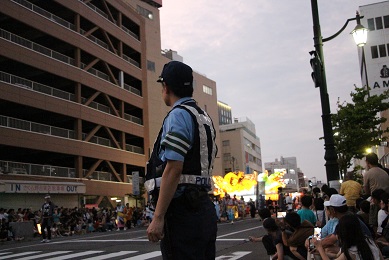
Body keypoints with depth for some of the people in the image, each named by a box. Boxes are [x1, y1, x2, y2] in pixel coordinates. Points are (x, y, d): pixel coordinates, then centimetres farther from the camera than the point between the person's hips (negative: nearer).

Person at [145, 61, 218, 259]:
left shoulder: (178, 115, -9)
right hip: (204, 209, 9)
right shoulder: (204, 117, 18)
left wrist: (158, 217, -17)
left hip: (182, 211, -9)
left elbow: (173, 169, -18)